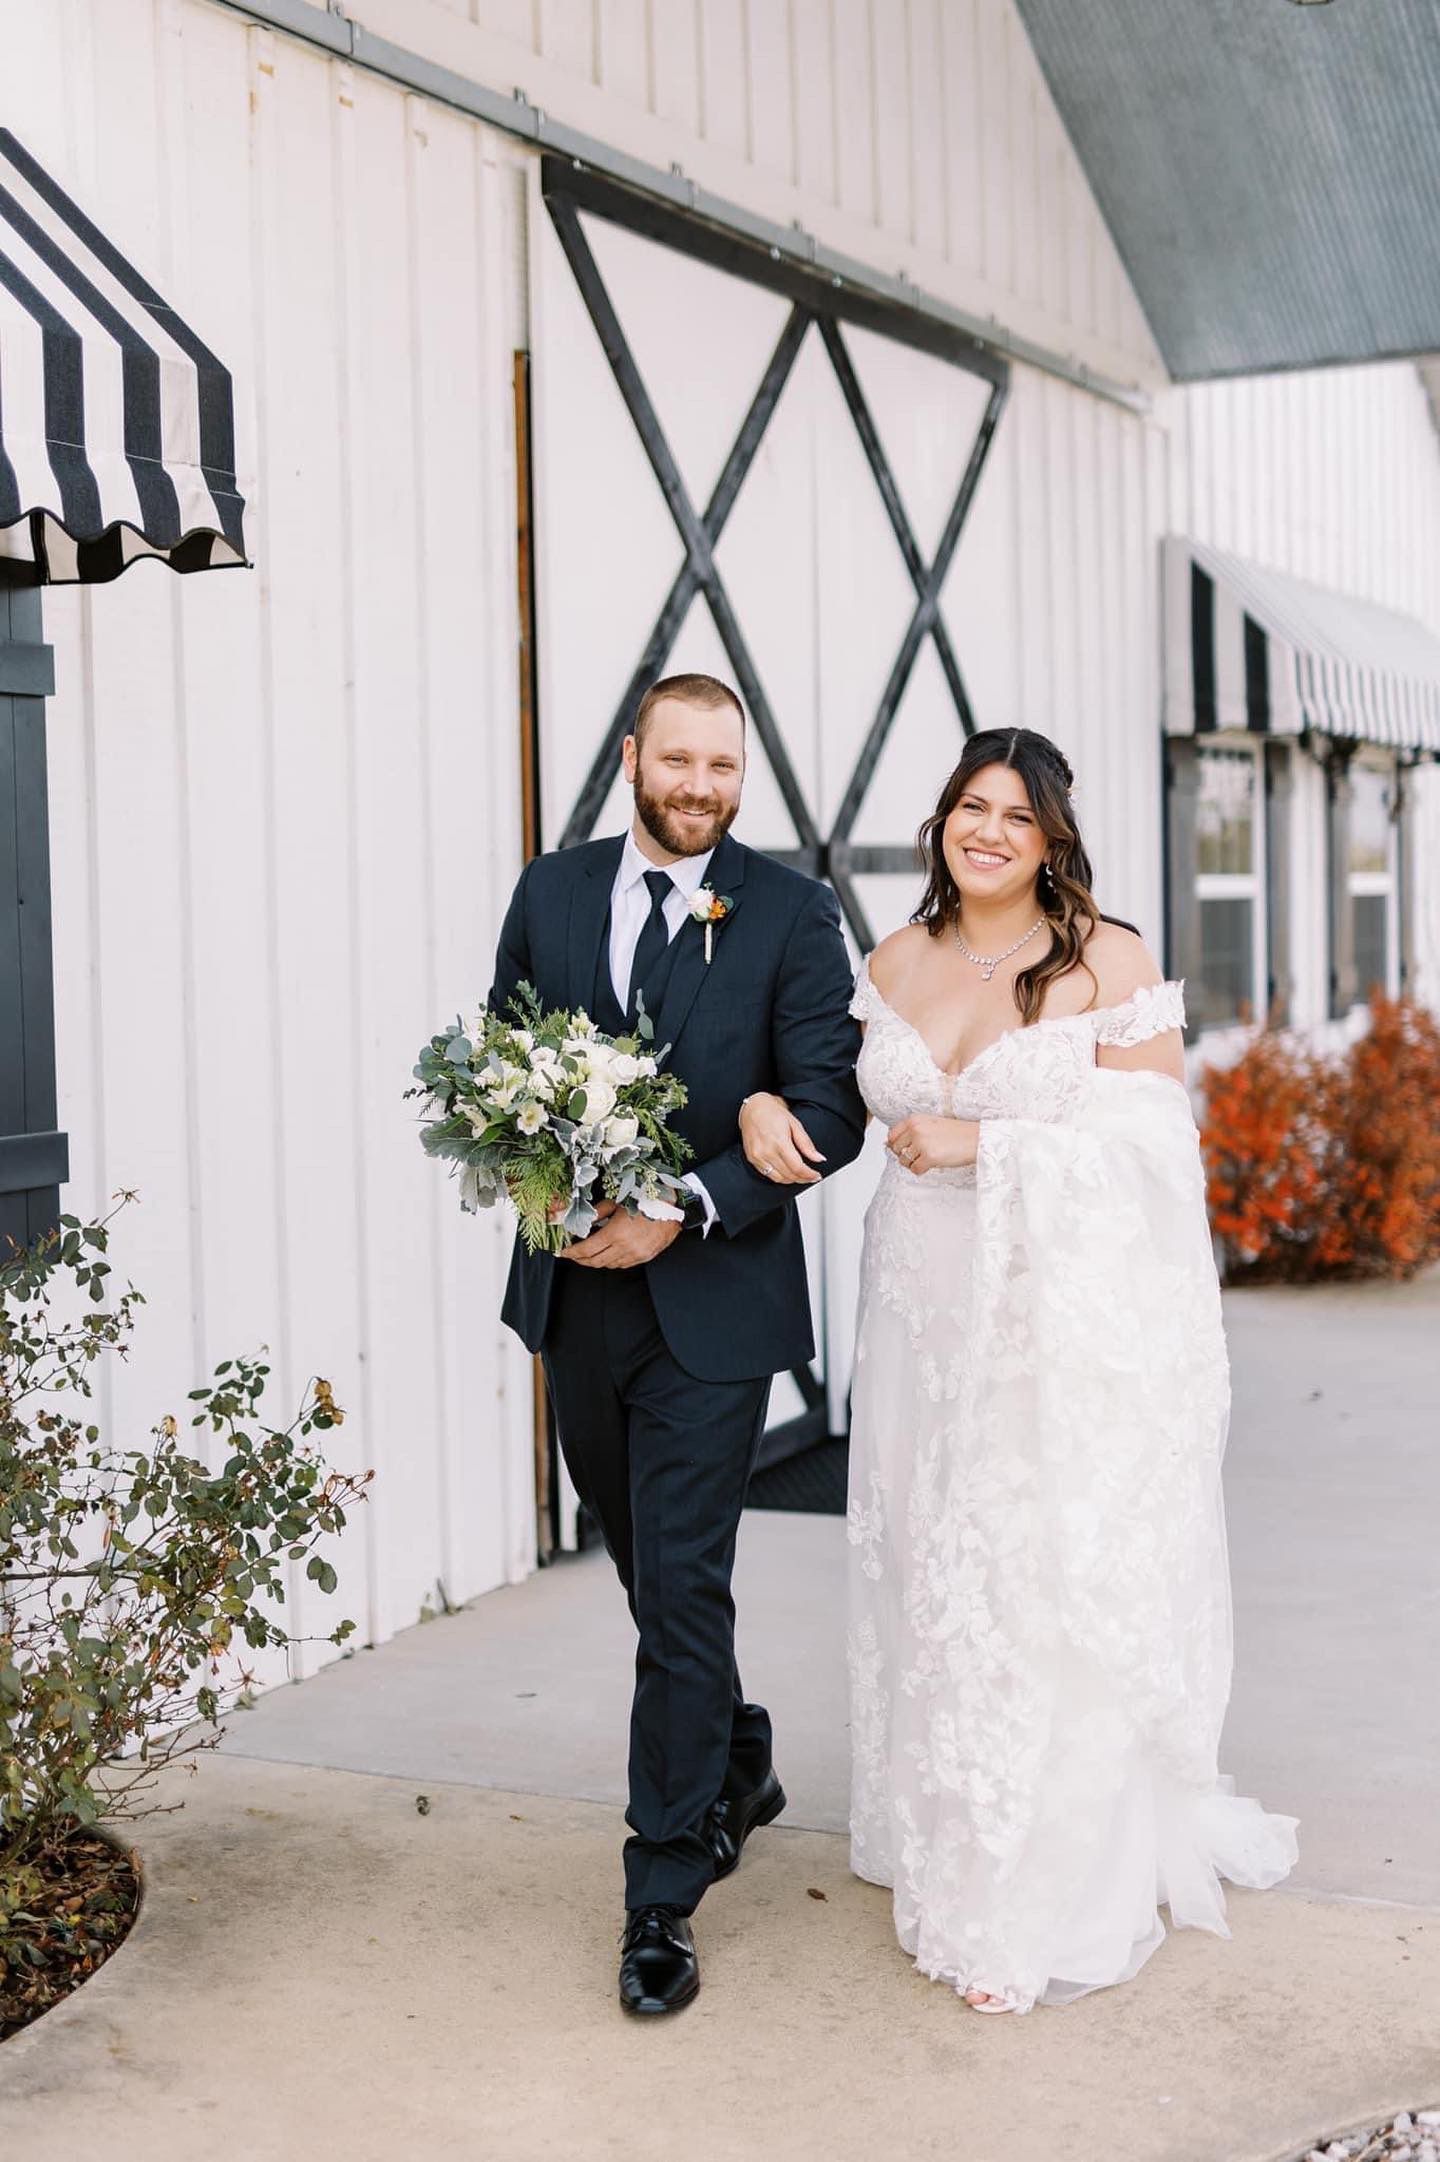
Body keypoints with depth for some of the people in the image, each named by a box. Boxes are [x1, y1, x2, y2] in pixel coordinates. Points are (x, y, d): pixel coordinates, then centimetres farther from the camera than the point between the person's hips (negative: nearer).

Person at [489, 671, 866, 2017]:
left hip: (712, 1299, -4)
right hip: (575, 1297, 5)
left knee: (682, 1590, -4)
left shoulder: (790, 913, -5)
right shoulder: (549, 892, 6)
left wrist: (685, 1210, -20)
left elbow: (828, 1112, -10)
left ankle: (663, 1898, 7)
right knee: (650, 1568, 19)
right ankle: (736, 1768, 44)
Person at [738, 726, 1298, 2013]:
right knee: (932, 1576, 10)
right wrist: (768, 1101, -3)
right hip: (929, 1314, 5)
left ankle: (1053, 1901, 11)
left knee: (1056, 1587, -2)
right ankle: (950, 1849, 27)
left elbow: (1152, 1137, -10)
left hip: (1070, 1323, -5)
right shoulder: (896, 963, 9)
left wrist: (984, 1147, -15)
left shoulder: (1107, 961, -6)